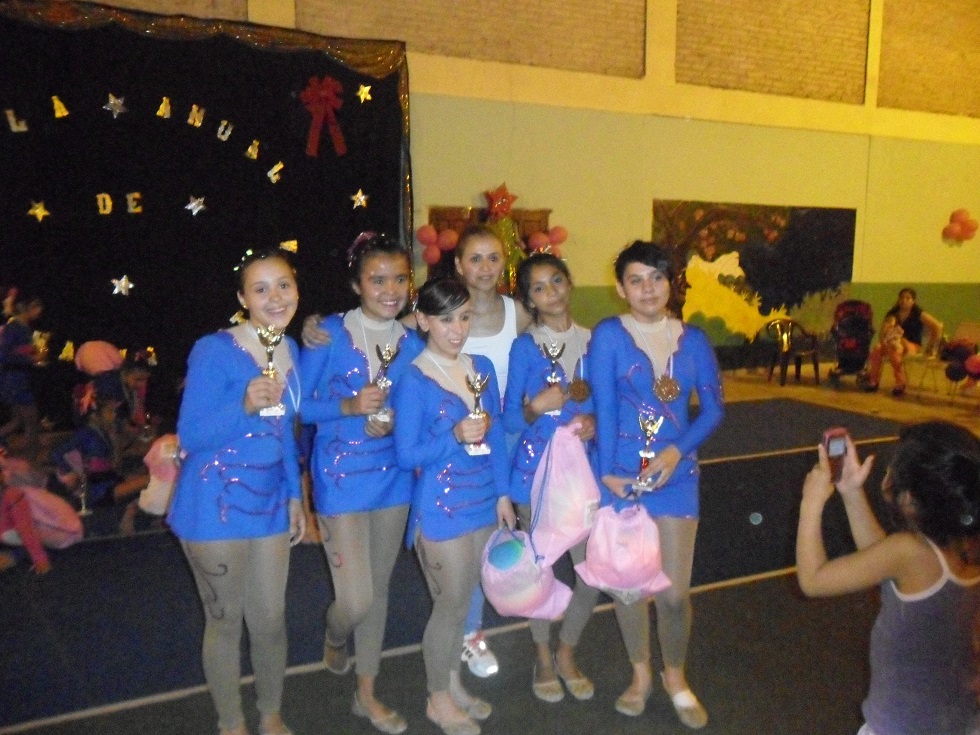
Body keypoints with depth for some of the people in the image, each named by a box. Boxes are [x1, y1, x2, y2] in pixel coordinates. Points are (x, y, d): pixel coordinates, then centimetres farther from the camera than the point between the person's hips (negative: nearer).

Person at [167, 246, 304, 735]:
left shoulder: (292, 351, 3)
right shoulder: (214, 351, -17)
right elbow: (190, 437, -18)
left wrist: (294, 494, 12)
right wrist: (245, 405, -34)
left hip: (269, 503, 6)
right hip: (215, 507, -5)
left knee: (271, 620, 14)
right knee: (225, 622, 10)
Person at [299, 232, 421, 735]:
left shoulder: (413, 343, 0)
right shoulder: (329, 334, -12)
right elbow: (299, 405, -10)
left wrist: (396, 421, -8)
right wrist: (349, 405, -23)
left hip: (393, 476, 5)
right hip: (342, 477, -4)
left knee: (379, 588, 15)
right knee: (356, 599, -6)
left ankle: (367, 694, 34)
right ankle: (334, 639, 33)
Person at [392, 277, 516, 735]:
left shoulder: (481, 367, 3)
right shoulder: (413, 381, -14)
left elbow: (496, 434, 9)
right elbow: (406, 455, -15)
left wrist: (502, 493, 7)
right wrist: (455, 437, -26)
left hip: (482, 503, 6)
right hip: (440, 509, -5)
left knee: (460, 600, 18)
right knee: (451, 604, 7)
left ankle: (453, 683, 38)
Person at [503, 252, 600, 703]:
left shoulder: (593, 341, 3)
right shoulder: (525, 347, -6)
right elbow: (510, 420, -6)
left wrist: (595, 421, -10)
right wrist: (536, 408, -25)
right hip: (536, 470, -3)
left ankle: (566, 654, 30)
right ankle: (543, 659, 34)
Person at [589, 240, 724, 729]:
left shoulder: (693, 340, 1)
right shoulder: (609, 335, -8)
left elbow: (713, 408, 1)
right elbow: (603, 408, -11)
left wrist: (677, 451, -13)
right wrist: (607, 472, -16)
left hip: (677, 473, 2)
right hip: (621, 474, -1)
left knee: (675, 591, 3)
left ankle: (675, 677, 30)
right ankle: (640, 675, 35)